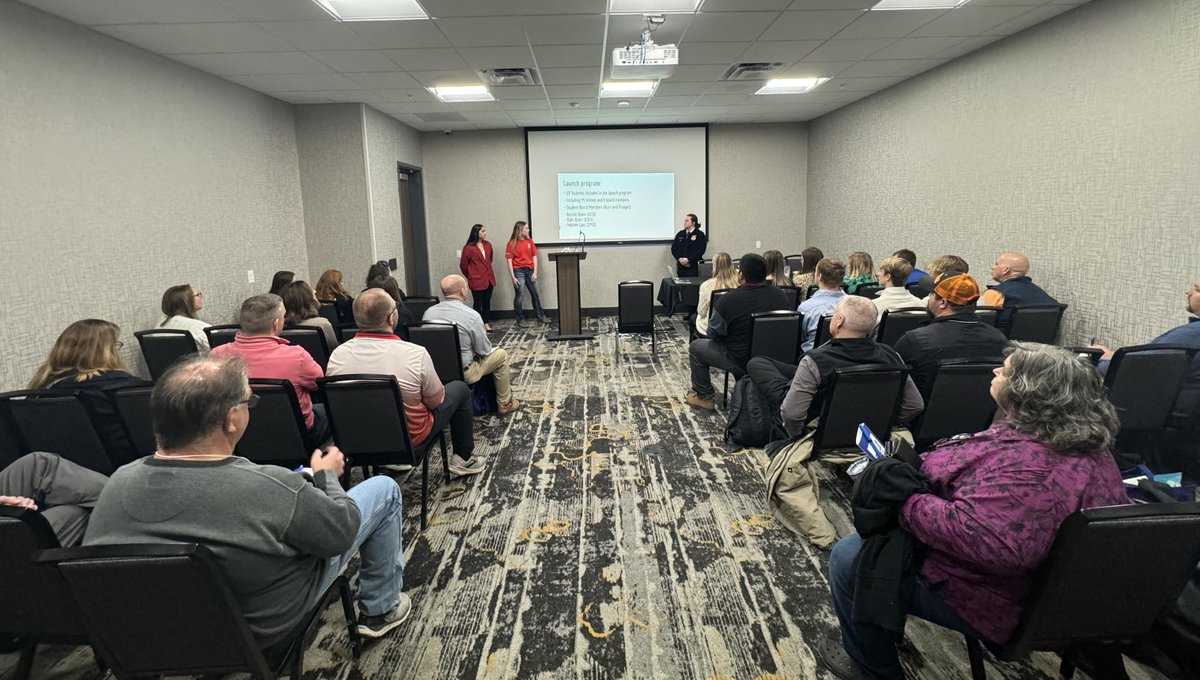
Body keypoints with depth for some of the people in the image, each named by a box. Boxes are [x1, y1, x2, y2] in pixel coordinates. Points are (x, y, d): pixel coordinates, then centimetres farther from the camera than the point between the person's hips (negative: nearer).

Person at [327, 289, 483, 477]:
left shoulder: (337, 355, -17)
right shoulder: (416, 354, -29)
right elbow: (436, 402, -15)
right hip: (409, 436, -4)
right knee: (460, 388, 17)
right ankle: (463, 459, 27)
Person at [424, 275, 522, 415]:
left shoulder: (428, 312, -6)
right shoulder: (471, 316, -21)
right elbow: (484, 351, -12)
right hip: (462, 373, -6)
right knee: (501, 354, 16)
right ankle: (505, 404, 24)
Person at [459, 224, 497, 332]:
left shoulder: (488, 244, 4)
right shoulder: (468, 248, -13)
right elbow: (463, 265, -4)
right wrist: (470, 276, 8)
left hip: (489, 279, 5)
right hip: (477, 281, -5)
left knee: (487, 302, 12)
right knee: (478, 303, 3)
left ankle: (486, 323, 23)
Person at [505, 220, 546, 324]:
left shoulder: (529, 241, 6)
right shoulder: (512, 243, -6)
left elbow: (534, 257, 6)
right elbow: (509, 261, -7)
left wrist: (535, 273, -1)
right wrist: (513, 277, -11)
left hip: (529, 270, 4)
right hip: (518, 271, -4)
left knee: (535, 294, 11)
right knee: (519, 295, 1)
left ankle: (541, 316, 22)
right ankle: (520, 319, 11)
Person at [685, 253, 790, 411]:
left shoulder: (728, 300, -22)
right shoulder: (781, 296, -7)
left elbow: (713, 334, -9)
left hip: (741, 363, -5)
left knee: (696, 347, 14)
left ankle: (703, 397, 22)